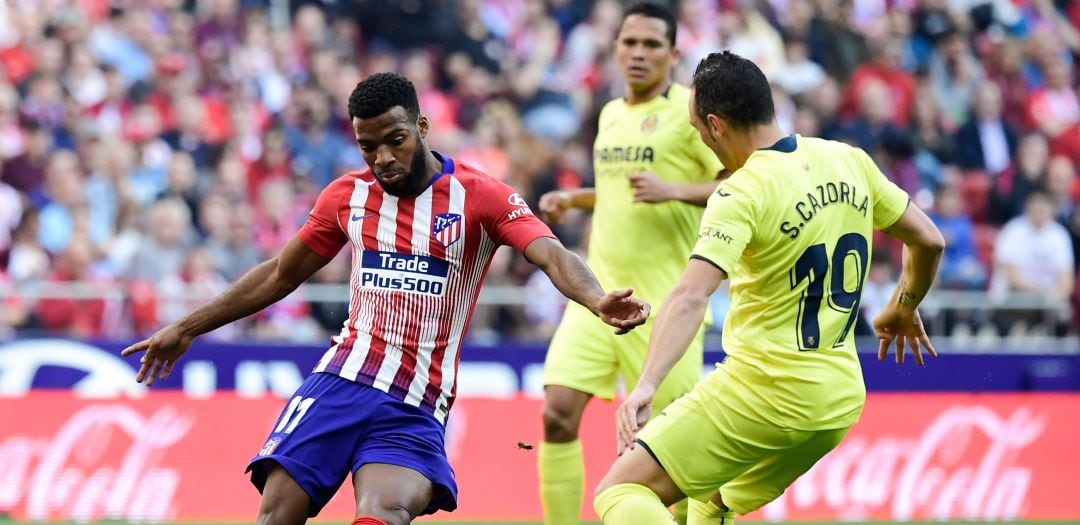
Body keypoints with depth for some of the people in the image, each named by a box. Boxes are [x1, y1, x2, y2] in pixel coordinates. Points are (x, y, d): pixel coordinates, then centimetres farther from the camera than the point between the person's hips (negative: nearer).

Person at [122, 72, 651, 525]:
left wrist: (598, 300, -40)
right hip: (340, 381, 3)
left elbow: (553, 256, -17)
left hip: (415, 410, -3)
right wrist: (185, 329, 24)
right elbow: (279, 275, 22)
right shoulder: (347, 196, 9)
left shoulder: (480, 197, -3)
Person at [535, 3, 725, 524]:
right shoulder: (610, 114, 15)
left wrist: (673, 190, -24)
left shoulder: (690, 109, -6)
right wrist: (571, 199, 15)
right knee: (558, 414, -8)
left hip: (664, 300, -6)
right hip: (599, 291, 6)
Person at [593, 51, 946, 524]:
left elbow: (690, 297, -30)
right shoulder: (850, 162, 4)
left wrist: (646, 386, -40)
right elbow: (929, 241, 15)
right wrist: (905, 307, 34)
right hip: (841, 397, 8)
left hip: (764, 389, -8)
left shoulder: (744, 194, -16)